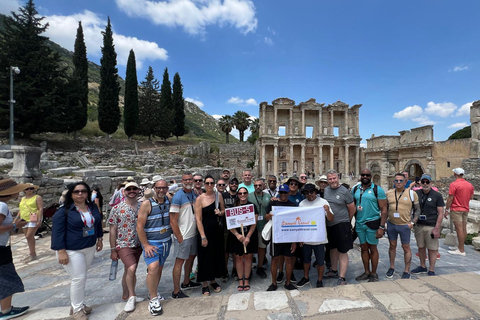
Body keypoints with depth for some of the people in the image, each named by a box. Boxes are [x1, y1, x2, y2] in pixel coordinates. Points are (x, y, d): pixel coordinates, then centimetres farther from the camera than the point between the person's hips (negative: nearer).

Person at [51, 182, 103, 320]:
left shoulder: (93, 207, 2)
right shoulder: (64, 211, -14)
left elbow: (98, 224, 15)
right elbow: (57, 232, -14)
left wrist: (99, 239, 15)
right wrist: (61, 251, -18)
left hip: (90, 248, 6)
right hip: (72, 251, -5)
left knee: (81, 277, 18)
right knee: (78, 279, -2)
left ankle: (79, 304, 35)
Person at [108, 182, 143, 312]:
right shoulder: (117, 208, -9)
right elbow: (112, 230, -5)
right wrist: (113, 250, -4)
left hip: (137, 245, 4)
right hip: (123, 245, -4)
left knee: (129, 271, 16)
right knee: (131, 269, -17)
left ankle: (127, 295, 35)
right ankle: (132, 296, 4)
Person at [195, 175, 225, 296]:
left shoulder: (218, 195, 1)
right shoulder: (200, 198, -12)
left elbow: (224, 211, 13)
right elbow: (198, 219, -14)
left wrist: (220, 212, -11)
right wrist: (203, 237, -16)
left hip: (217, 229, 5)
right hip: (205, 230, -5)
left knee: (216, 255, 15)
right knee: (205, 257, 6)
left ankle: (213, 280, 35)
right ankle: (204, 284, 24)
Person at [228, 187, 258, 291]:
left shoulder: (252, 206, 1)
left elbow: (254, 223, -4)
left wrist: (248, 237, -12)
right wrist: (237, 235, -15)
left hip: (250, 235, 0)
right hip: (236, 236, 0)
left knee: (248, 257, 6)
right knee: (238, 257, 5)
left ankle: (247, 280, 21)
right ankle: (240, 280, 20)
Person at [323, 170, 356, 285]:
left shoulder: (344, 191, -11)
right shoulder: (326, 190, 4)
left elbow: (352, 209, -4)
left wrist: (345, 221, 7)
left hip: (341, 225, -5)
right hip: (329, 224, 6)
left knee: (343, 251, 0)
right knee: (333, 248, 20)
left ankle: (342, 278, 10)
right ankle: (334, 271, 38)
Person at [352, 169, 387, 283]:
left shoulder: (377, 189, -8)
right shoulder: (355, 189, 5)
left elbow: (384, 210, -9)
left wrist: (381, 227, -14)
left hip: (372, 223, -4)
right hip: (359, 223, 4)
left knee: (372, 248, 8)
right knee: (363, 248, 14)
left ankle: (374, 274, 24)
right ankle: (366, 272, 29)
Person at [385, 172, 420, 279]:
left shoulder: (412, 193, -3)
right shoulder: (389, 193, 3)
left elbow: (417, 209, 2)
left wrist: (412, 222, -8)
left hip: (405, 225, -2)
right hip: (391, 224, 3)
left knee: (406, 248, 7)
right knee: (392, 246, 14)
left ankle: (407, 271, 20)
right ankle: (392, 267, 28)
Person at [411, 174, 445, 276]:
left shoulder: (437, 195, -4)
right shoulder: (416, 193, 5)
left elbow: (440, 213, -5)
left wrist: (437, 228, -11)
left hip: (431, 226, -3)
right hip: (418, 225, 4)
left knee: (432, 249, 4)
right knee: (421, 247, 14)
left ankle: (431, 270, 16)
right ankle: (422, 267, 28)